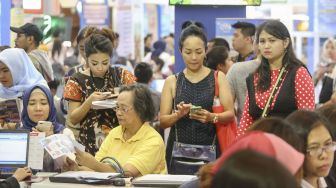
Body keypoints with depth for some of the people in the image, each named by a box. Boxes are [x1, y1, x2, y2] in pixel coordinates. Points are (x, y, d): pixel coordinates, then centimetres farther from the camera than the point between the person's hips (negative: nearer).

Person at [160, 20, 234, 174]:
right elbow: (163, 121, 6)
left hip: (209, 149, -1)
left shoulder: (218, 78, 7)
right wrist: (178, 115, -14)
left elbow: (230, 114, 0)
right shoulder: (172, 82, 9)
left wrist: (212, 117, -19)